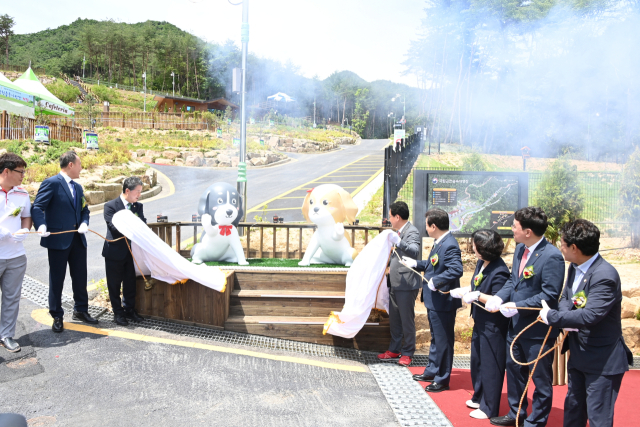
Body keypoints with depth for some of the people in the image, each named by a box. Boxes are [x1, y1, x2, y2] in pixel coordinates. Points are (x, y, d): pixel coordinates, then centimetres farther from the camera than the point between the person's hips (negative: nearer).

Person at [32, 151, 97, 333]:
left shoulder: (78, 187, 16)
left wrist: (84, 223, -3)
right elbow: (37, 207, -15)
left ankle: (81, 310, 29)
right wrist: (41, 225, -32)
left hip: (78, 239, 7)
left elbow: (84, 210, 18)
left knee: (80, 277, 14)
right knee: (57, 279, 4)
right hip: (58, 239, -7)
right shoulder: (51, 183, -9)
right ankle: (57, 316, 17)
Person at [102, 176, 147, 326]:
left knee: (130, 283, 13)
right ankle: (118, 312, 20)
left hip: (131, 251, 5)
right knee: (114, 284, 7)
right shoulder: (110, 206, -10)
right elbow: (114, 227, -21)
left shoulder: (138, 206, 7)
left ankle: (129, 310, 27)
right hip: (115, 252, -5)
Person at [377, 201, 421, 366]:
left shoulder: (412, 232, -14)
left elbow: (415, 251, -33)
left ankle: (407, 353, 14)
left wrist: (399, 242, -45)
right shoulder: (400, 231, 14)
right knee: (394, 319, 16)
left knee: (407, 319, 2)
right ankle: (394, 349, 28)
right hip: (395, 283, 10)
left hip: (406, 284, -9)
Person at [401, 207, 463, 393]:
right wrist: (416, 264, 18)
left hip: (443, 302, -11)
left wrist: (436, 281, -29)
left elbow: (456, 270, -35)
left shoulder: (449, 245, -24)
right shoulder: (439, 243, 8)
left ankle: (442, 379, 18)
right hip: (434, 300, 11)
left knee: (443, 341, 4)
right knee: (435, 338, 23)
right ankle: (432, 371, 38)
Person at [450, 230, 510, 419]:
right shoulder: (481, 263, 2)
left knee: (490, 366, 4)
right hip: (480, 322, 10)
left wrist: (477, 295, -26)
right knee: (477, 361, 22)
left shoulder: (499, 272, -25)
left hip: (493, 326, -10)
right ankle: (479, 397, 40)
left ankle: (489, 408, 19)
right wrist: (464, 290, 4)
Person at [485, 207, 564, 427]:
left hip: (538, 329, -9)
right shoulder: (520, 249, 4)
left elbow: (550, 295, -25)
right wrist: (499, 297, -6)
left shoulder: (551, 256, -23)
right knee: (514, 369, 22)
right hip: (516, 324, 9)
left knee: (540, 379, 10)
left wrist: (517, 307, -25)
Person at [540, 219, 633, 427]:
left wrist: (552, 316, -23)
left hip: (603, 361, -9)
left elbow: (590, 315, -34)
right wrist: (566, 317, -13)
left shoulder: (605, 275, -26)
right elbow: (566, 298, 10)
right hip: (579, 355, 9)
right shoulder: (575, 268, 2)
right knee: (573, 409, 22)